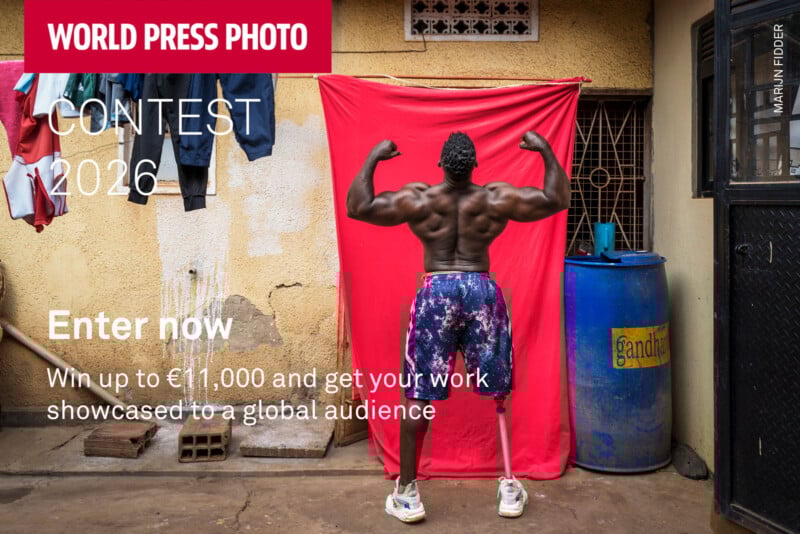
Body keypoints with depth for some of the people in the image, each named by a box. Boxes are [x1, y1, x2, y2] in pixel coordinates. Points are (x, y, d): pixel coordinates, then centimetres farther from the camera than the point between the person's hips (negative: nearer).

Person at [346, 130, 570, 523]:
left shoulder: (418, 199, -3)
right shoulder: (496, 198, -1)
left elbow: (357, 207, -3)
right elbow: (557, 200, 4)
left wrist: (372, 158, 6)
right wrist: (546, 150, 12)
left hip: (436, 292, -1)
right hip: (482, 291, 1)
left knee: (418, 396, 6)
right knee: (497, 394, 12)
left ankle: (406, 493, 12)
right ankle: (510, 489, 20)